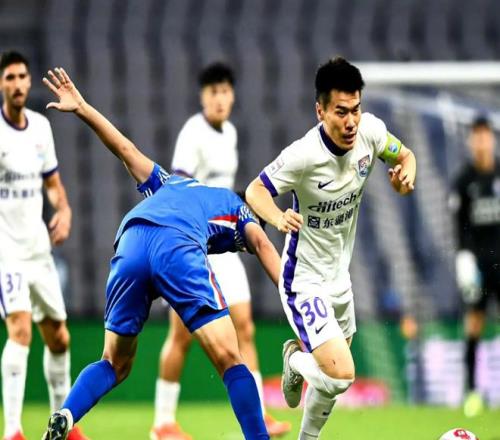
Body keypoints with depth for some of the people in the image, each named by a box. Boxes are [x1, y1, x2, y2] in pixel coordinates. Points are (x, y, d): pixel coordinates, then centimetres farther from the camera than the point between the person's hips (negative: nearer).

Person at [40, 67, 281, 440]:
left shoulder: (169, 183, 42)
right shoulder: (236, 206, 32)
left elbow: (126, 149, 34)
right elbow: (261, 242, 14)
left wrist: (81, 108, 37)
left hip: (131, 244, 4)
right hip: (179, 249, -4)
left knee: (115, 364, 17)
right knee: (230, 361, -2)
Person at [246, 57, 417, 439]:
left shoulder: (371, 131, -11)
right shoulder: (304, 155, -28)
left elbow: (404, 155, 8)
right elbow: (255, 191, -18)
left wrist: (407, 172, -16)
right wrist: (278, 217, -40)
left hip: (340, 277, 7)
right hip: (305, 282, -7)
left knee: (333, 377, 20)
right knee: (341, 374, -19)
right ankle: (296, 361, 14)